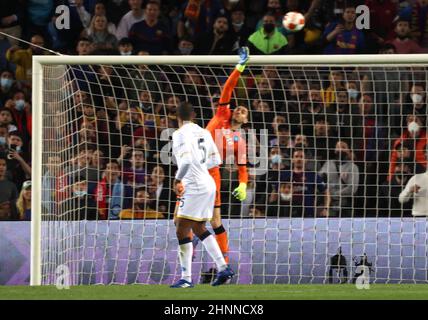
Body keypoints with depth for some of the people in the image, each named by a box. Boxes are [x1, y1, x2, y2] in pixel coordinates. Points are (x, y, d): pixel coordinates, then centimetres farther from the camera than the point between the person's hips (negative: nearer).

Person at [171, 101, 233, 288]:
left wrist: (178, 179, -16)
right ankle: (223, 269, 14)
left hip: (195, 187, -8)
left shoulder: (180, 134, -11)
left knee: (182, 231, -4)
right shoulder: (203, 133, 12)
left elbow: (186, 159, -25)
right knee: (199, 229, 20)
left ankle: (186, 278, -6)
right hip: (208, 183, 8)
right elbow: (215, 160, 17)